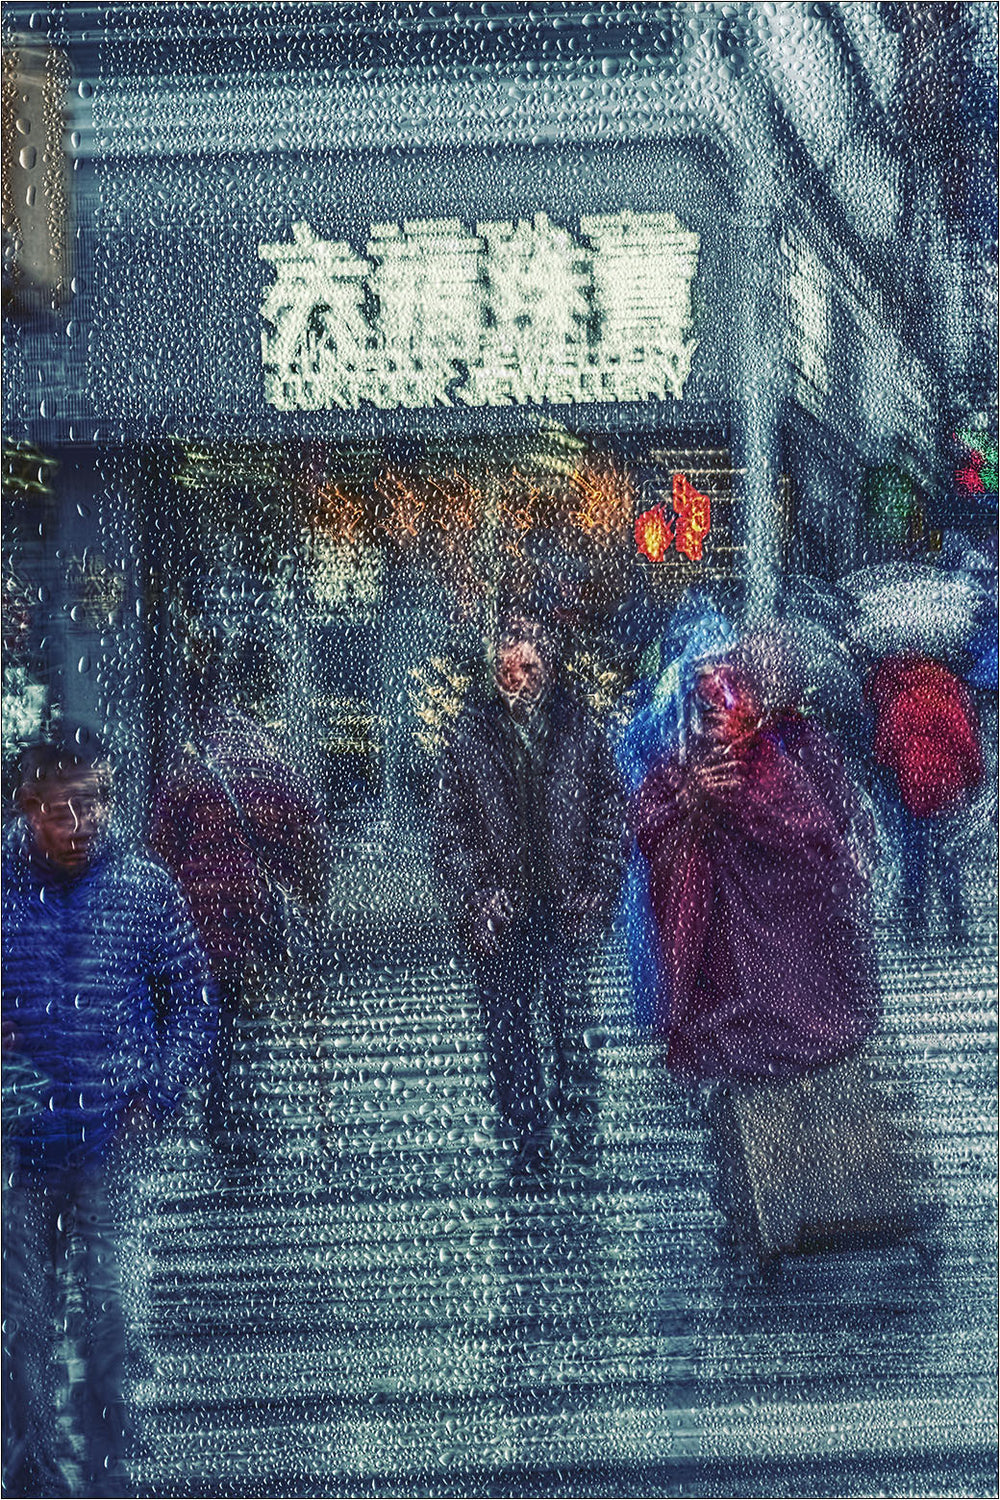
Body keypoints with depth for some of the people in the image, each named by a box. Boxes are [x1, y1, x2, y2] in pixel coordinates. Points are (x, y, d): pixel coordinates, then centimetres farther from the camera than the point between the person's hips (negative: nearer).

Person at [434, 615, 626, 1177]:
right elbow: (452, 825, 4)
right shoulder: (470, 734, 4)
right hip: (500, 906, 1)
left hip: (568, 899, -1)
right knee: (508, 1023, 4)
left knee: (568, 1012, -3)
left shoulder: (580, 729, 5)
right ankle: (528, 1133, 15)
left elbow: (611, 810, 6)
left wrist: (597, 887, -1)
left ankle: (578, 1105, 19)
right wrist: (474, 895, -4)